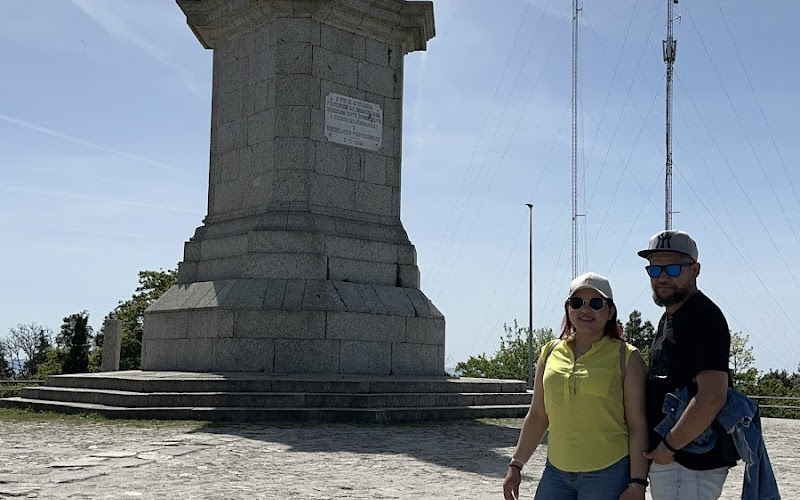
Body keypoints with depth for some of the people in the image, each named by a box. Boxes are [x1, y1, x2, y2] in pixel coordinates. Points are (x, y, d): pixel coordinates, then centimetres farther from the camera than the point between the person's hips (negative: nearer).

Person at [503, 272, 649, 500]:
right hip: (556, 471, 4)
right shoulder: (551, 353, 9)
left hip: (609, 474, -3)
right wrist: (516, 465, 12)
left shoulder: (626, 358, -1)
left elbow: (638, 426, -4)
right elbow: (537, 415, 14)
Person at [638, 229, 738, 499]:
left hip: (690, 466, -10)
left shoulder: (704, 318, -15)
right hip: (664, 460, 10)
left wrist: (668, 446, -18)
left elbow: (712, 398, -26)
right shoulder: (669, 317, 16)